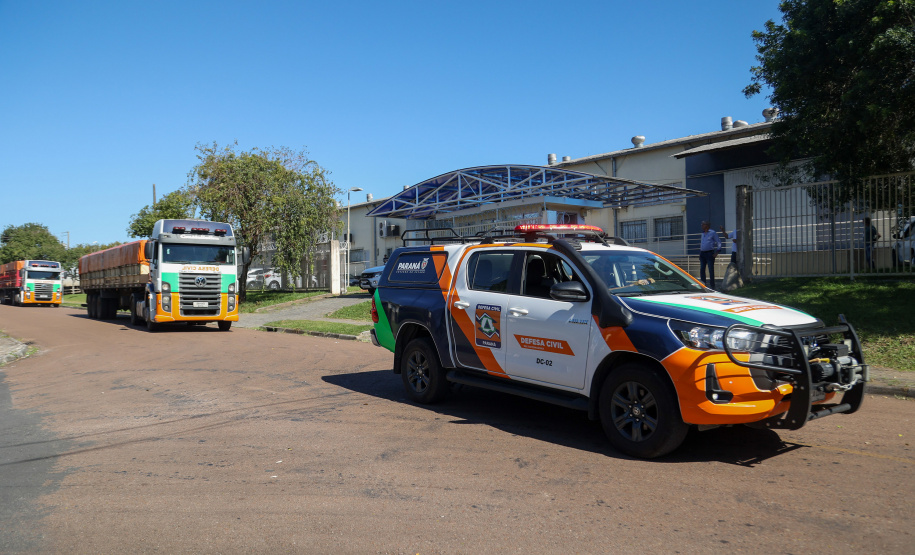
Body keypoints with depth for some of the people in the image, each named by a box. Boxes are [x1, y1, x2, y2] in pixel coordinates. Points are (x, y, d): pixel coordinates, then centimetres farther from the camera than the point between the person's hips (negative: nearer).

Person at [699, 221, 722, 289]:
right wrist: (700, 253, 16)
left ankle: (712, 286, -2)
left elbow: (719, 242, -2)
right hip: (702, 253, 6)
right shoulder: (703, 234, 18)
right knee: (702, 270, 2)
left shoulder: (713, 233, -1)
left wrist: (717, 252, -11)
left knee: (711, 270, -5)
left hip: (709, 253, -6)